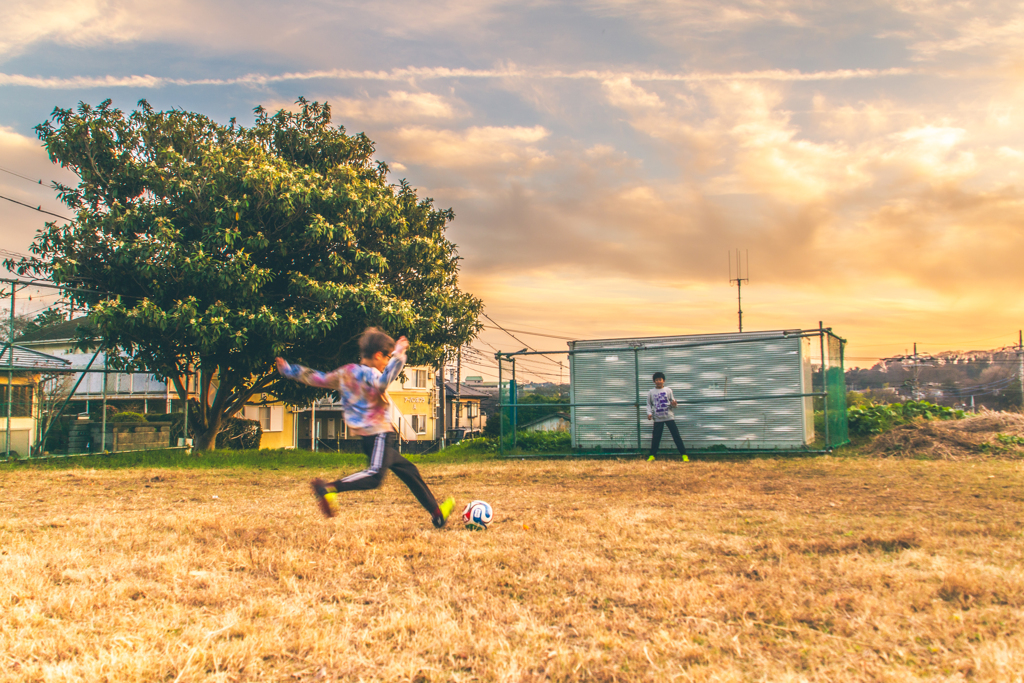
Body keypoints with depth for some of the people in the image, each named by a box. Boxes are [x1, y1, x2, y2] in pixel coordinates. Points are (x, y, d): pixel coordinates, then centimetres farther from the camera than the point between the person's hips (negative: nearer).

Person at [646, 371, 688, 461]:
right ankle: (652, 455, 14)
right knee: (656, 437, 2)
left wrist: (674, 404, -15)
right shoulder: (651, 392, 6)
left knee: (676, 435, -3)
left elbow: (673, 402, 8)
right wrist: (649, 413, -4)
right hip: (658, 418, 1)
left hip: (669, 416, 0)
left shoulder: (668, 390, 5)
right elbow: (649, 404, 11)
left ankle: (684, 454, 0)